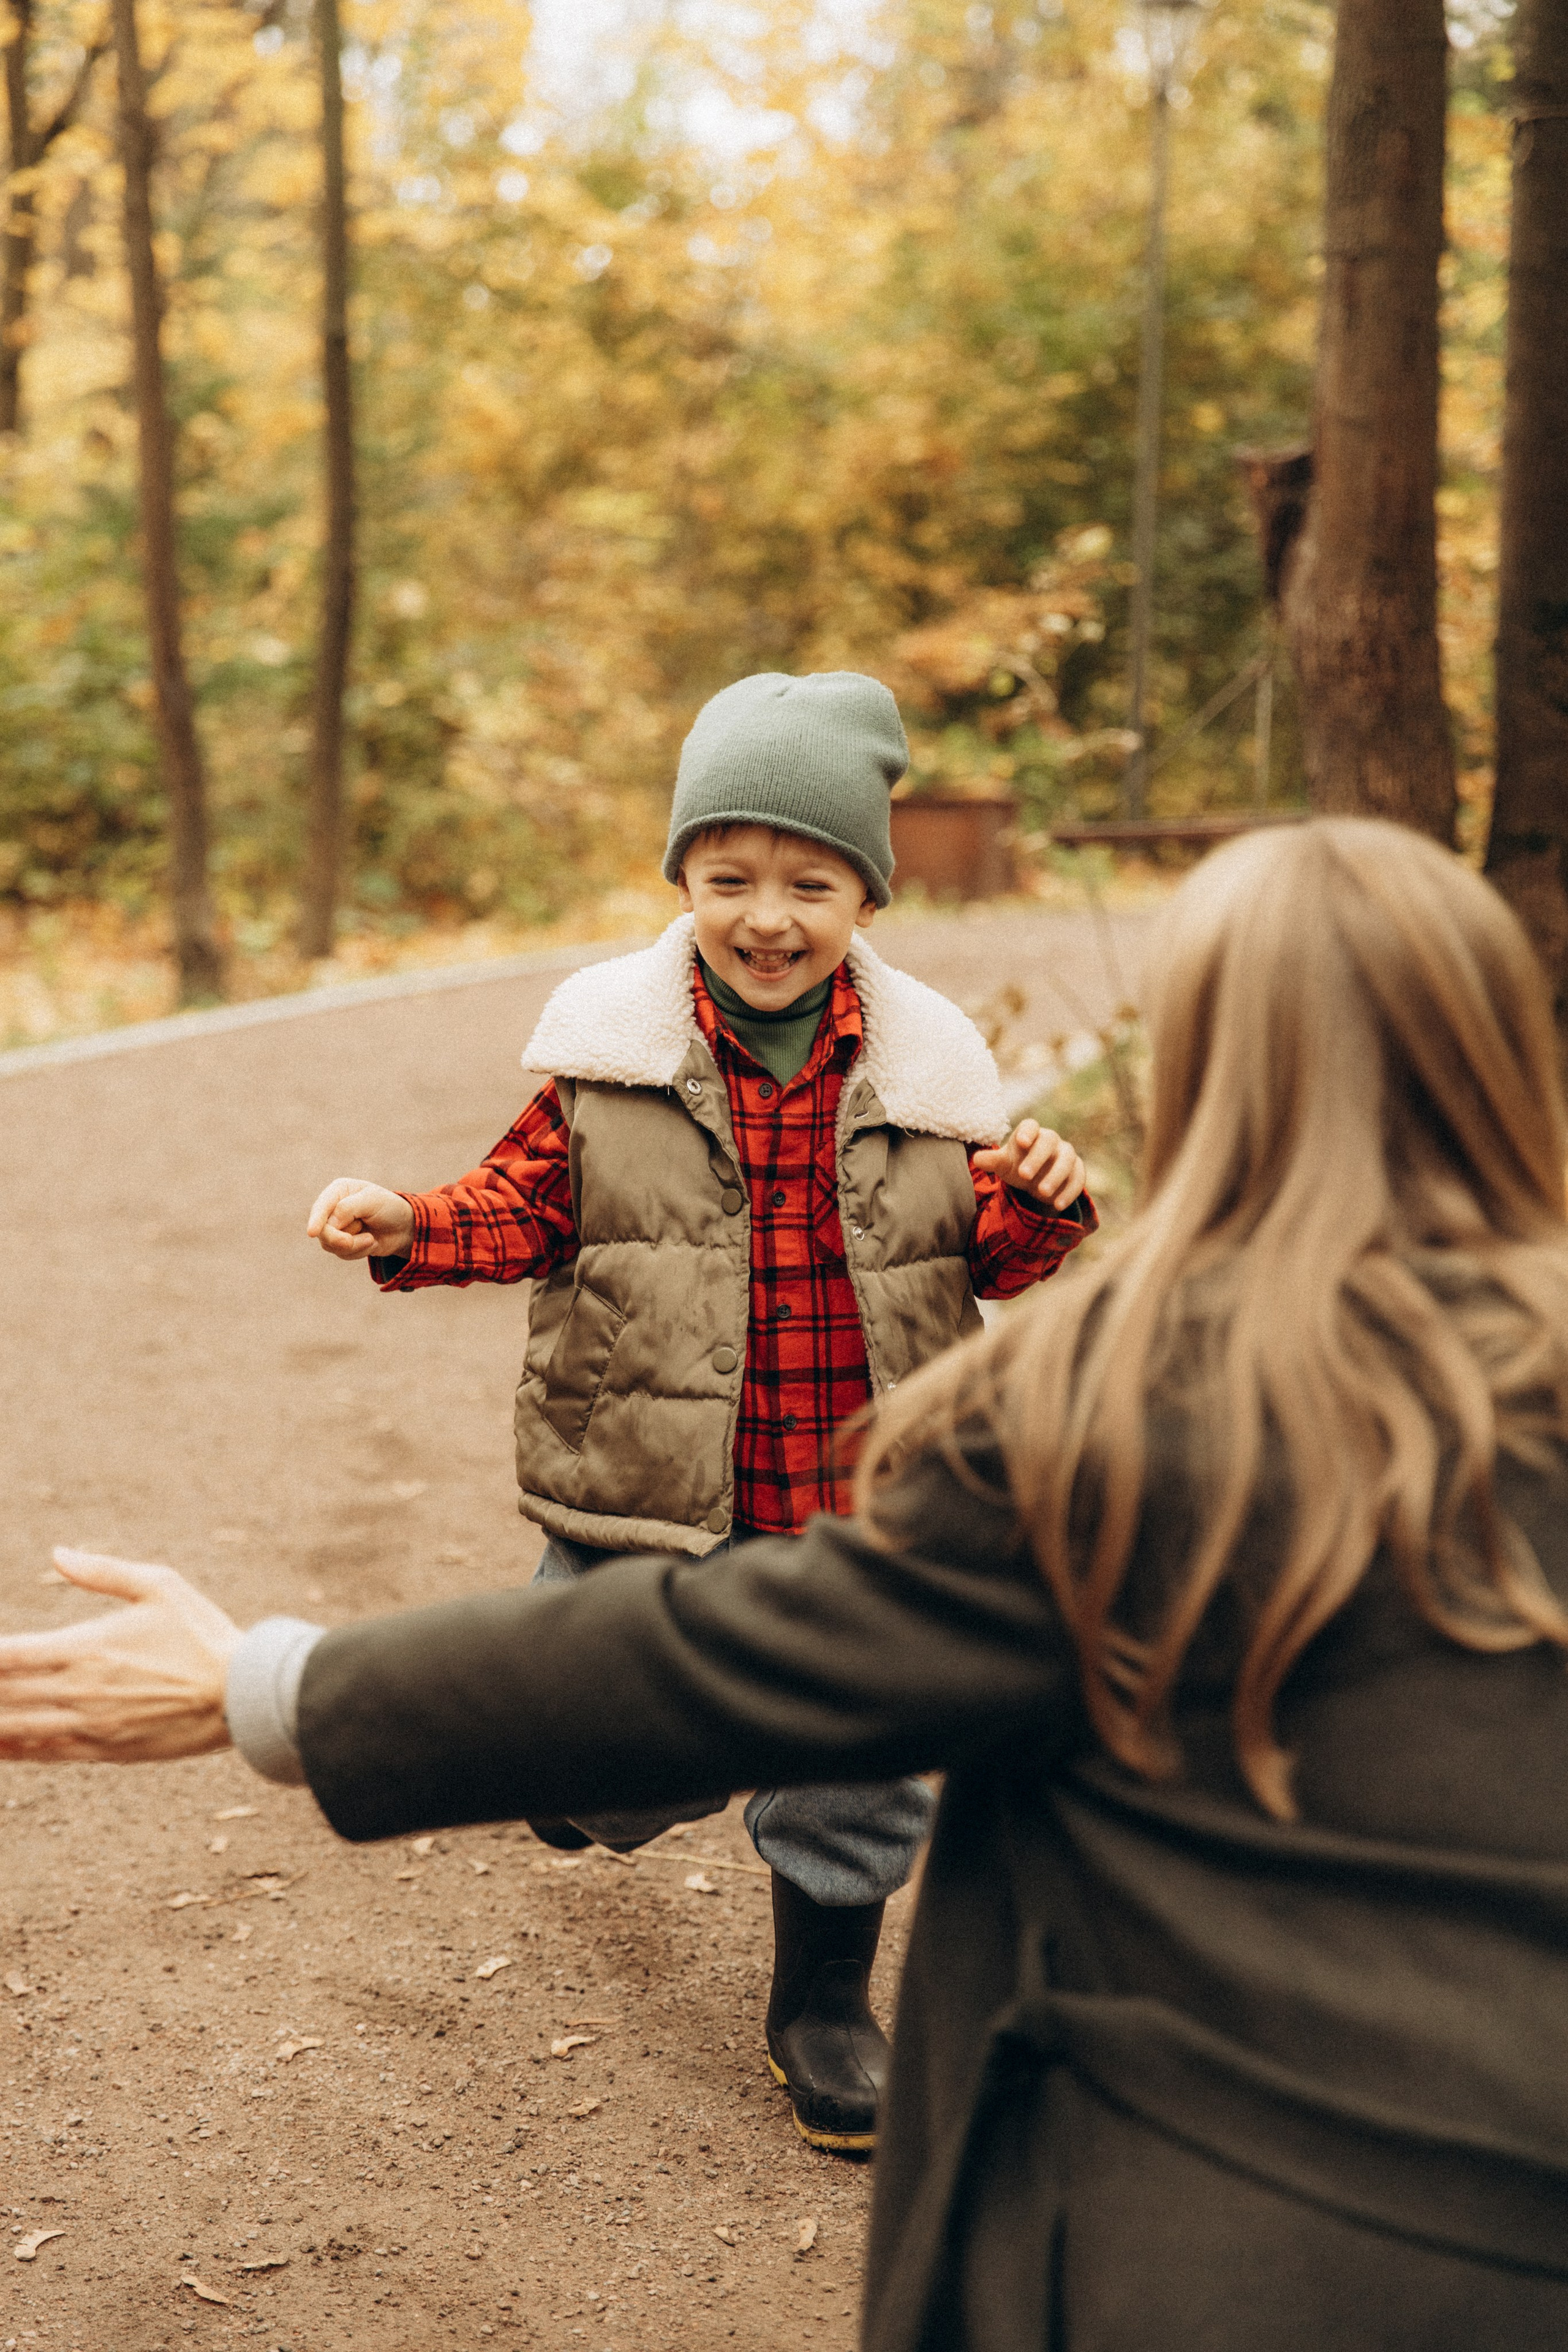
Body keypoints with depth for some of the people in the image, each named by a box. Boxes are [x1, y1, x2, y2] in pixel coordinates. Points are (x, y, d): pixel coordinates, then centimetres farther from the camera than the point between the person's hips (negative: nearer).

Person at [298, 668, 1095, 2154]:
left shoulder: (927, 1070, -2)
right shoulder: (608, 1051, -6)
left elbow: (989, 1262, 5)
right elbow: (528, 1205, 2)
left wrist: (1037, 1206, -16)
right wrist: (409, 1227, -16)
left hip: (858, 1505, 1)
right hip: (649, 1502, -1)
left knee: (856, 1778, 15)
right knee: (594, 1788, 6)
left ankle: (822, 2003, 41)